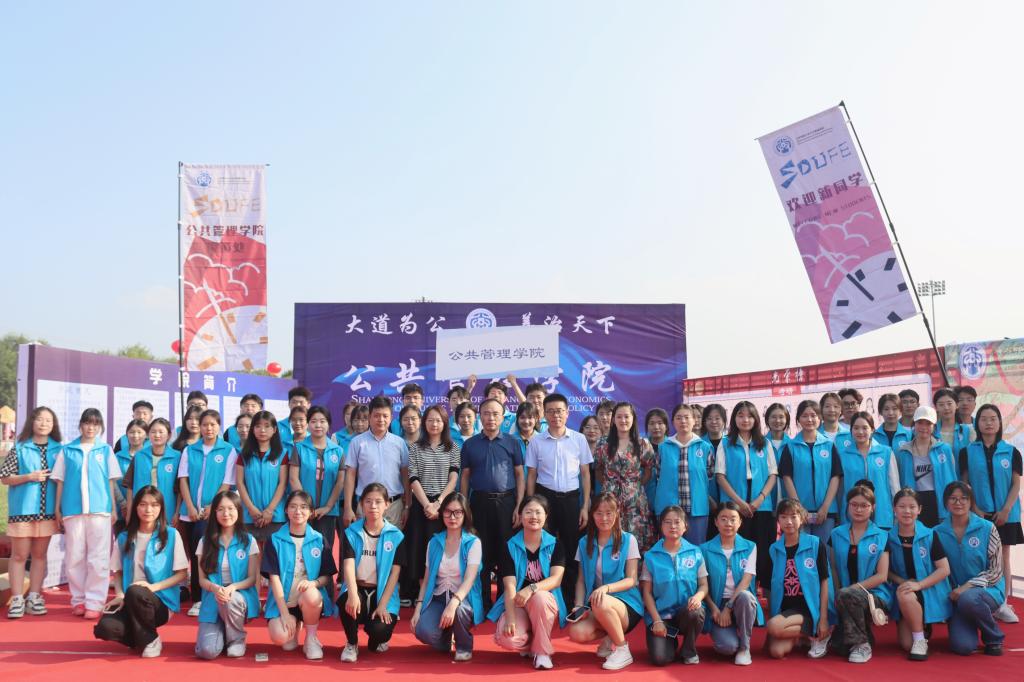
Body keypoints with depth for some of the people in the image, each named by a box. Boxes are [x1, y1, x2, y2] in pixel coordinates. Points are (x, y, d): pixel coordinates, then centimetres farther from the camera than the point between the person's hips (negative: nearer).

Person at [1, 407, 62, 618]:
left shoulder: (58, 449, 6)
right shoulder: (19, 448, -2)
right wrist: (29, 477, -16)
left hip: (47, 510, 3)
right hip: (22, 508, -3)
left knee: (40, 554, 10)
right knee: (19, 555, 2)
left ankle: (34, 597, 17)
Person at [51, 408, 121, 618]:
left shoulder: (106, 450, 9)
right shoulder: (66, 450, 9)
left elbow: (111, 481, 9)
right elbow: (60, 481, 10)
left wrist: (114, 508, 5)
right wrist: (57, 509, 6)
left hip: (100, 509, -1)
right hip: (73, 510, 1)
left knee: (98, 558, -3)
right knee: (74, 557, 4)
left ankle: (94, 602, 0)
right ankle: (78, 600, 14)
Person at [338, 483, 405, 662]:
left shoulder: (396, 536, -1)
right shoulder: (351, 533, 0)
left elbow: (395, 573, -5)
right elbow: (348, 566, -13)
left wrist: (383, 604, -16)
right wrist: (352, 594, -32)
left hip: (382, 592, 0)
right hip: (357, 589, 0)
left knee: (380, 630, -27)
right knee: (348, 602, -35)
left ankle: (377, 639, 16)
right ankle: (351, 644, -3)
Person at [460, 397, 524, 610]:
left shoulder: (511, 442, 5)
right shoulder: (470, 444, 7)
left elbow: (520, 475, 4)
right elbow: (465, 477, 9)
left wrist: (518, 506, -4)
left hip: (506, 501, -1)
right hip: (480, 502, 1)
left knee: (506, 552, 2)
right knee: (482, 553, 5)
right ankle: (483, 604, 14)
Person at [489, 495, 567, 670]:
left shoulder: (555, 544, 1)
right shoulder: (510, 546, 0)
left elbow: (556, 579, -12)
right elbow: (509, 585, -9)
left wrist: (531, 589, -31)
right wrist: (510, 617, -23)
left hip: (546, 602, 0)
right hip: (517, 604, 0)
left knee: (540, 597, -37)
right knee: (508, 639, -30)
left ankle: (542, 651, -13)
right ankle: (529, 643, 9)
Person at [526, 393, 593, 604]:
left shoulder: (579, 439, 1)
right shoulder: (536, 442, 2)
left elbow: (585, 474, 5)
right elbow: (531, 476, 6)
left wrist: (585, 506, 0)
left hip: (571, 498, 0)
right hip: (545, 497, 0)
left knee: (571, 548, 5)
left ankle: (570, 599, 17)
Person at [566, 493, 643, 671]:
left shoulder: (628, 540, -1)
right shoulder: (585, 543, 10)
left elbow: (631, 580, -7)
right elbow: (581, 580, 9)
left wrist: (606, 588, -25)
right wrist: (579, 605, -9)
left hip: (627, 605, -3)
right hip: (595, 605, 3)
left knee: (601, 603, -38)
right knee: (576, 633, -29)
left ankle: (622, 649, -13)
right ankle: (610, 639, 4)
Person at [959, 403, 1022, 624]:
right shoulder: (967, 452, 2)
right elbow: (964, 483, 2)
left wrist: (1006, 510, -9)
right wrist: (975, 509, -8)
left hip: (1005, 514, 1)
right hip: (979, 514, -1)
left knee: (1002, 557, 6)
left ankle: (1002, 604, 11)